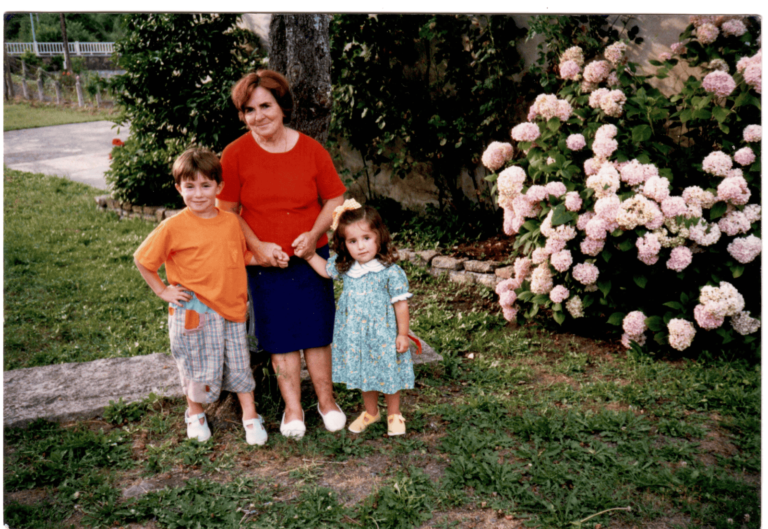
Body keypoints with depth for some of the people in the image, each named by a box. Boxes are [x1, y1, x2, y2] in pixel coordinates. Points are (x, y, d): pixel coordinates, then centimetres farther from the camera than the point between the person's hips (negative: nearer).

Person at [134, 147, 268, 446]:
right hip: (194, 311, -3)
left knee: (239, 364, 11)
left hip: (231, 309, 4)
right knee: (199, 366, 9)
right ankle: (194, 414, 35)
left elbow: (243, 256, 17)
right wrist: (163, 290, -2)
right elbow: (141, 259, -1)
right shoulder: (174, 227, -11)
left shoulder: (231, 222, 2)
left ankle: (250, 417, 27)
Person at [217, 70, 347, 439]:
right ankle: (293, 407, 22)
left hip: (310, 257, 1)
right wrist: (258, 247, -13)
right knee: (280, 337, 7)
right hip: (264, 262, -1)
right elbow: (227, 211, -2)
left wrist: (314, 234, -12)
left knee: (316, 332, 9)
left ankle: (326, 400, 27)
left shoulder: (311, 150, -5)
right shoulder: (235, 155, -7)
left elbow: (335, 198, 3)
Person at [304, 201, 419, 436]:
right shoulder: (345, 267, -6)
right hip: (356, 335, 5)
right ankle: (370, 412, 42)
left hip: (383, 334, -4)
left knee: (388, 374, 11)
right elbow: (326, 269, 16)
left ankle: (394, 414, 34)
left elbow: (400, 304, -13)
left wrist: (403, 334, -9)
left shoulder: (391, 272, -20)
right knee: (364, 375, 20)